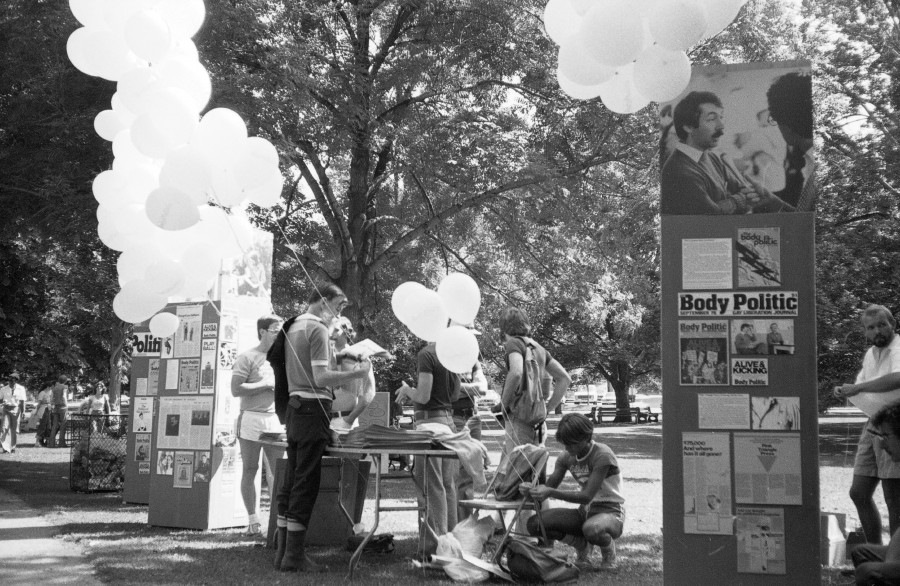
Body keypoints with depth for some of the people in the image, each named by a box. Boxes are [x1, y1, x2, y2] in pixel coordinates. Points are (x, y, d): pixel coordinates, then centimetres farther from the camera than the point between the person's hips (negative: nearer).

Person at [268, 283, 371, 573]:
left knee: (292, 480, 12)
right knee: (306, 483, -6)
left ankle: (282, 549, 16)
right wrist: (357, 373, -13)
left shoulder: (292, 327, 17)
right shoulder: (317, 329, -11)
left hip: (294, 409, 9)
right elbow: (321, 378, -19)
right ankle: (294, 555, -4)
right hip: (313, 407, -9)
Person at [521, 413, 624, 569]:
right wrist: (531, 488, -25)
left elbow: (587, 496, -27)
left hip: (611, 512, -6)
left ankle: (608, 550, -4)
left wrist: (551, 492, -36)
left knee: (591, 529, -43)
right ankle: (582, 545, 10)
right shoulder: (567, 458, 0)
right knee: (534, 524, -13)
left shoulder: (602, 455, -20)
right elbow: (549, 486, -1)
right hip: (585, 512, 6)